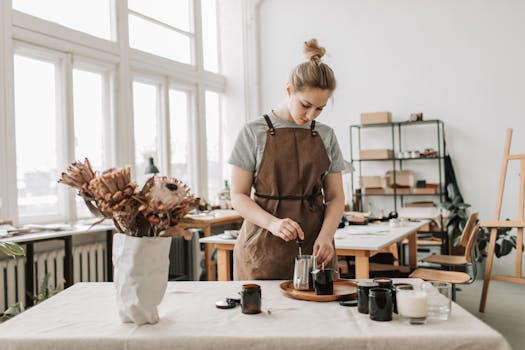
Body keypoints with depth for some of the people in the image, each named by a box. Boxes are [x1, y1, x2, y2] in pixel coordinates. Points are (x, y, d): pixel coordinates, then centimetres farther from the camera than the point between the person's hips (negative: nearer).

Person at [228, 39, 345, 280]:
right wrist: (272, 223, -20)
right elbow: (238, 196, -3)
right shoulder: (254, 133, -1)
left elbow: (335, 197, 8)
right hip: (263, 250, -2)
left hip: (313, 249, 3)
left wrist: (326, 235, -10)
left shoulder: (326, 136, 9)